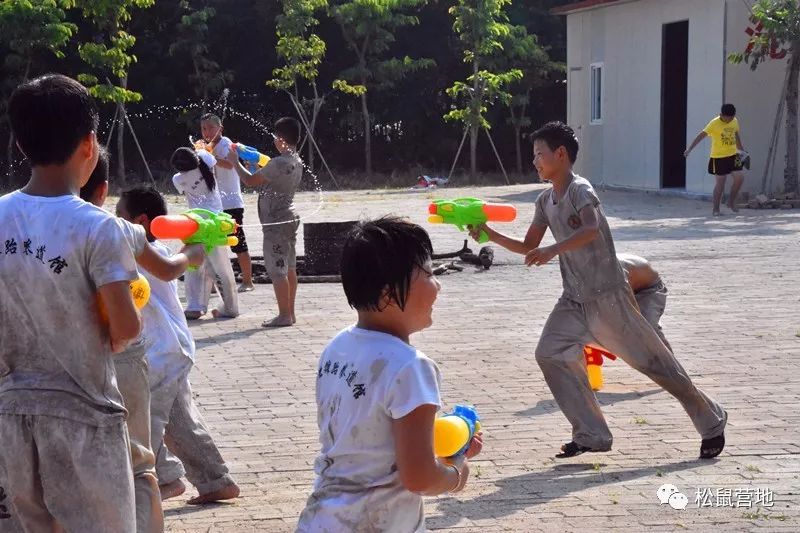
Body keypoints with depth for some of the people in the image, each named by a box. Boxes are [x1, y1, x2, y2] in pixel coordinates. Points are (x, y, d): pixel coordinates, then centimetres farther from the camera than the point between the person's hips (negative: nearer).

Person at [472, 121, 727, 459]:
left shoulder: (580, 190, -16)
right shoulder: (545, 201, 9)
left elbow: (591, 229, -35)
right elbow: (528, 246, 14)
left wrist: (553, 250, -48)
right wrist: (490, 235, 2)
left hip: (607, 296, -8)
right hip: (574, 299, 8)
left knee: (652, 360, -1)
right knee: (550, 354, -5)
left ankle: (711, 421, 15)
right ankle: (591, 435, 1)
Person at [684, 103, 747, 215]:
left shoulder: (735, 121, 4)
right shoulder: (714, 124, -16)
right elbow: (701, 135, -21)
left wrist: (742, 150, 26)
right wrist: (689, 149, -29)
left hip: (732, 155, 5)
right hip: (718, 157, -5)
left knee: (739, 177, -6)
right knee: (720, 182, -2)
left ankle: (731, 202, 13)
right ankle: (716, 209, 10)